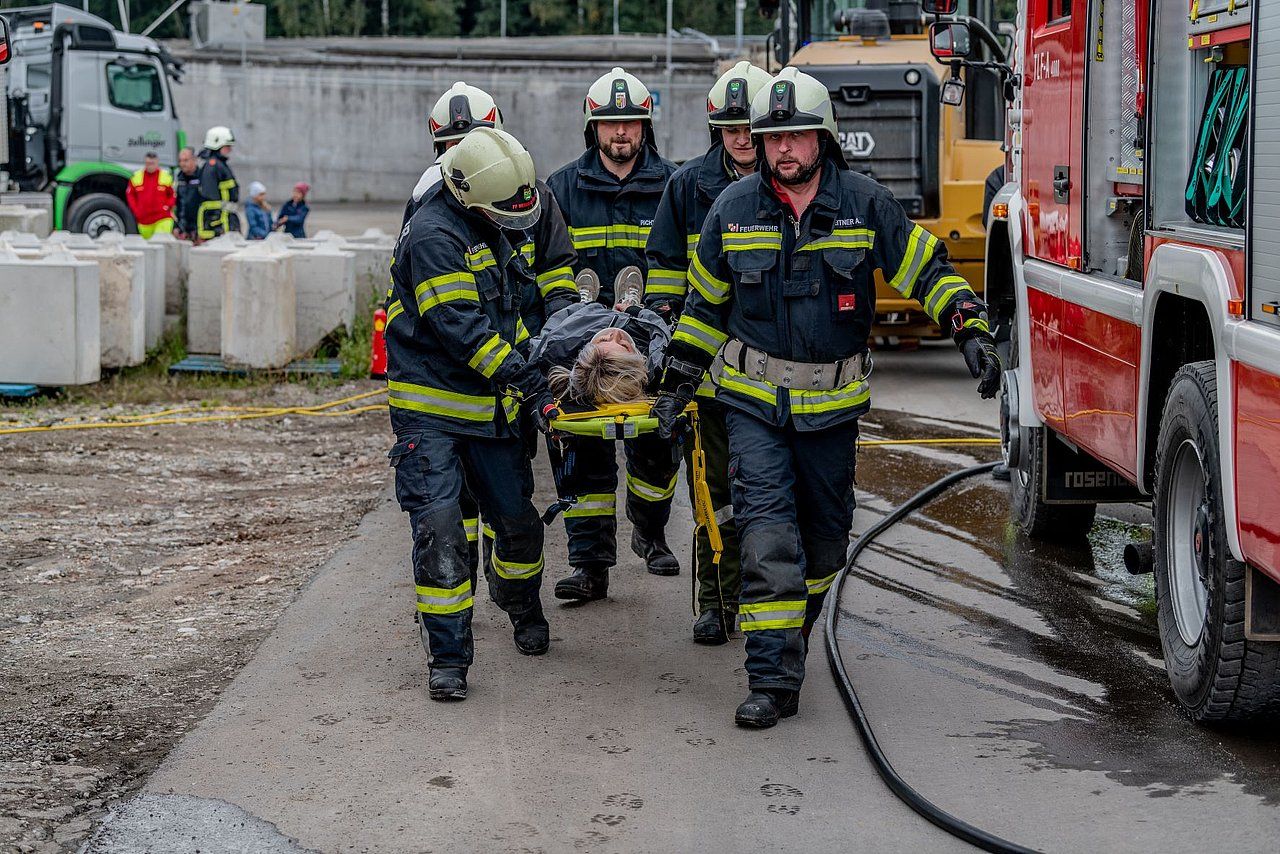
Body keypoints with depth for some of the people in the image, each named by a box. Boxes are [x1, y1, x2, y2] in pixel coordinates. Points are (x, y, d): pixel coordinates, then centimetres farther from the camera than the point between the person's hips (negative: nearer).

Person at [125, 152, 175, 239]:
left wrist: (167, 207, -7)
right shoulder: (136, 176, 6)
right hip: (143, 220, 3)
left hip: (163, 219, -3)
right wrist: (135, 210, 3)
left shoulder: (167, 176, 1)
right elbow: (130, 194, 14)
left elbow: (174, 194, 7)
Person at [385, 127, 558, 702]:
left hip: (492, 406, 7)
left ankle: (521, 607, 40)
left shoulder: (492, 230, 10)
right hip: (430, 409, -7)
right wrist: (528, 384, -27)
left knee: (518, 521, 12)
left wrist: (530, 374, 17)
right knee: (439, 530, -13)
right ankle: (448, 657, -6)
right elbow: (462, 328, -26)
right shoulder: (434, 234, -19)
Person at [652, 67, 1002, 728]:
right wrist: (677, 382, 11)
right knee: (767, 532, -13)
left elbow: (928, 270, 1)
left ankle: (795, 633, 41)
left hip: (832, 402, 1)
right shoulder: (733, 209, -1)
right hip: (753, 401, -1)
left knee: (824, 535, 14)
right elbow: (704, 302, 10)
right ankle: (774, 678, -12)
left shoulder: (866, 204, -5)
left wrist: (971, 331, -12)